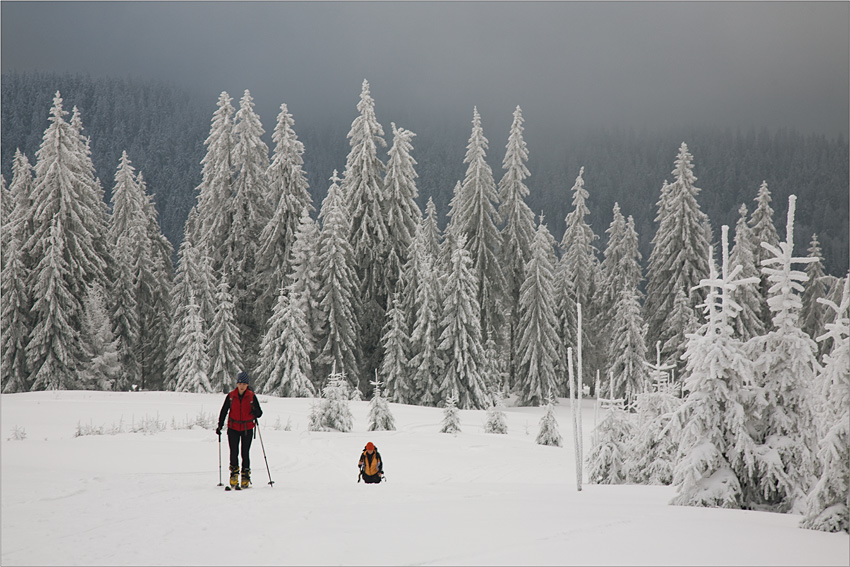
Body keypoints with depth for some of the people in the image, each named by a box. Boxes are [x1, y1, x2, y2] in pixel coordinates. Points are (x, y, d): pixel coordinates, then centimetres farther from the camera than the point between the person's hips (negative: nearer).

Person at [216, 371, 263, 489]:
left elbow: (259, 414, -2)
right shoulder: (231, 396, 0)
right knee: (234, 452, -4)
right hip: (233, 428, 1)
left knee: (245, 453, -1)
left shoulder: (252, 396, -3)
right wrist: (220, 426, 5)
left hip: (247, 429, -1)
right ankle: (234, 475, 12)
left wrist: (255, 412, -25)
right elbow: (224, 411, 10)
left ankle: (246, 476, 8)